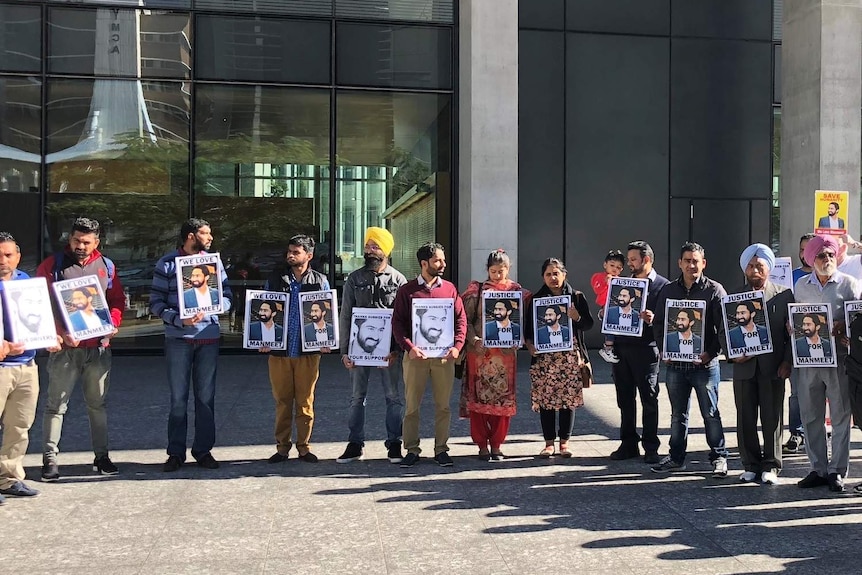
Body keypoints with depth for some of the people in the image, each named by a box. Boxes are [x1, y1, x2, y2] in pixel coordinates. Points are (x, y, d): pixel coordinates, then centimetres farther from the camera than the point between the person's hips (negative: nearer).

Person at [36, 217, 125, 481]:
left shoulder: (107, 266, 10)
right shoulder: (52, 265, 0)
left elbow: (117, 300, 14)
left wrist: (113, 324, -5)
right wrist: (60, 333, -16)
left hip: (99, 346, 3)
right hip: (65, 347, -3)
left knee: (98, 403, 12)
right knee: (57, 404, -1)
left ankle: (101, 455, 20)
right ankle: (49, 458, 6)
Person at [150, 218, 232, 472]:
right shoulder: (167, 264, 0)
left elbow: (226, 297, 10)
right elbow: (156, 303, -3)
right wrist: (178, 320, -18)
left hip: (209, 338, 3)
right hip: (178, 339, -2)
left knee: (206, 397, 8)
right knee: (178, 398, 4)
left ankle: (203, 450, 18)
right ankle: (176, 453, 14)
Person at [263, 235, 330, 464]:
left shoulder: (320, 281, 5)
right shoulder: (275, 278, 7)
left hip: (308, 352, -1)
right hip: (279, 350, 1)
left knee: (305, 402, 5)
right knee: (282, 401, 6)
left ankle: (304, 447, 15)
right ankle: (282, 447, 16)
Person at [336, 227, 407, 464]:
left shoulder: (399, 280, 2)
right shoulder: (354, 278, 5)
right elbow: (345, 316, 5)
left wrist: (398, 349, -10)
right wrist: (345, 350, -1)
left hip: (389, 348, -1)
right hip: (359, 346, 1)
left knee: (394, 397, 4)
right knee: (357, 397, 7)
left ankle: (394, 444, 15)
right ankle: (355, 444, 16)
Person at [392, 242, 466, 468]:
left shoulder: (450, 288, 10)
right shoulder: (407, 290, 3)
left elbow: (461, 319, 8)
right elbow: (397, 322, -1)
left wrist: (457, 346, -6)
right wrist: (409, 347, -14)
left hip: (444, 356, 2)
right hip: (415, 355, -2)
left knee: (443, 405, 6)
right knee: (411, 405, 3)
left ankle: (441, 449, 15)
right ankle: (411, 450, 13)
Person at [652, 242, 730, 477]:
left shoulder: (714, 290, -3)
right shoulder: (668, 290, 9)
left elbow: (724, 326, -6)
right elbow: (658, 323, 12)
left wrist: (711, 353, -14)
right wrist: (663, 350, -1)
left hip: (704, 363, -4)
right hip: (675, 363, 4)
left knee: (710, 413, 3)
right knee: (678, 414, 13)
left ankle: (719, 457, 15)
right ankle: (676, 457, 23)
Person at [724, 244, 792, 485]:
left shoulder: (783, 295, 4)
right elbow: (724, 330, 8)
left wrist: (787, 361, -7)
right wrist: (732, 354, -8)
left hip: (772, 366, -2)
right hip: (744, 366, 2)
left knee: (772, 418, 2)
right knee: (745, 419, 6)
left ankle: (771, 466, 13)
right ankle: (751, 465, 17)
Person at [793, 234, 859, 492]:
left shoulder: (849, 284, 0)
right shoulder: (801, 285, 10)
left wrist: (842, 328, -20)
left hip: (839, 357, -3)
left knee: (840, 416, 3)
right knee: (811, 416, 8)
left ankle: (837, 470, 12)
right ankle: (818, 469, 18)